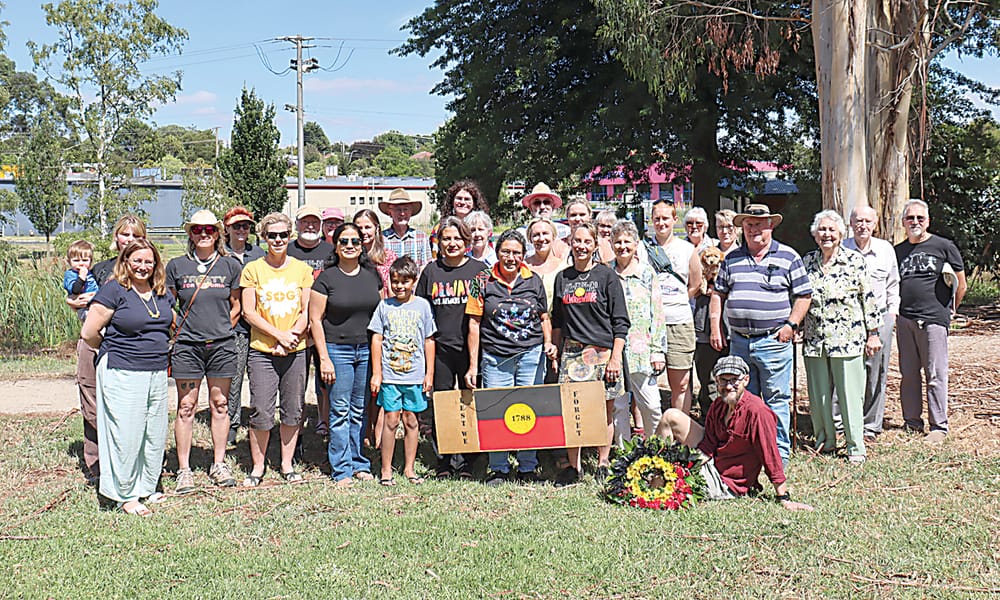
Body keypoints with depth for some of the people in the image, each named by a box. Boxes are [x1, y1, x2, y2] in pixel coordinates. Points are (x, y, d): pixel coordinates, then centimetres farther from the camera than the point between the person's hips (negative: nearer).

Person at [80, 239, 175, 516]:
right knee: (127, 435, -2)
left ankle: (147, 487, 26)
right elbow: (88, 334, -8)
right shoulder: (114, 290, -9)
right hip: (122, 375, -6)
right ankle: (125, 495, 11)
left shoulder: (163, 293, 10)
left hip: (157, 373, 6)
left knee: (156, 434, 11)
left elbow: (170, 326, 26)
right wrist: (115, 350, 7)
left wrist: (159, 353, 14)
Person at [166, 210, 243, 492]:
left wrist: (220, 329, 5)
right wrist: (177, 329, 1)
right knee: (186, 407, 1)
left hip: (221, 344, 1)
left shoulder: (231, 266, 5)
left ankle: (219, 464, 19)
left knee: (220, 405, 7)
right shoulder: (177, 266, 3)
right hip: (187, 345, -1)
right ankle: (184, 470, 8)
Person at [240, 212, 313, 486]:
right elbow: (248, 312, -3)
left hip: (296, 352, 2)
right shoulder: (252, 269, 2)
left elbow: (307, 311, 5)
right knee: (261, 412, -2)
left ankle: (287, 465, 21)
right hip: (262, 351, -2)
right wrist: (279, 335, -12)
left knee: (293, 411, 7)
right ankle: (257, 468, 12)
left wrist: (291, 337, -11)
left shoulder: (301, 269, 7)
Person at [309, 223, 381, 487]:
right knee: (340, 411, -1)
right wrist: (324, 358, -8)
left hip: (368, 349, 3)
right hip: (337, 349, -3)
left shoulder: (372, 275, 8)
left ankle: (359, 463, 20)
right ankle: (341, 469, 6)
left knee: (360, 411, 9)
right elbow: (315, 319, -3)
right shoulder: (326, 278, -3)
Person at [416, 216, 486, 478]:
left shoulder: (479, 269, 4)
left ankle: (466, 462, 14)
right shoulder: (431, 271, 8)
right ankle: (443, 462, 16)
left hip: (470, 348, -1)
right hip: (440, 349, 1)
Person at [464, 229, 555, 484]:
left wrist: (548, 343, -2)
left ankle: (528, 468, 19)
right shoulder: (484, 282, 2)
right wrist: (473, 365, -2)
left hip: (531, 356, 1)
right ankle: (498, 469, 15)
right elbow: (474, 323, 2)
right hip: (495, 358, -1)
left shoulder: (533, 281, 6)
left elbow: (544, 318, 17)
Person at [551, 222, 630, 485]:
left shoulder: (606, 276, 0)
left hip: (602, 351, -3)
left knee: (604, 411, 2)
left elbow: (621, 322, -2)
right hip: (571, 352, 3)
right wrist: (555, 353, 11)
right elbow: (557, 321, 18)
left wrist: (615, 358, -9)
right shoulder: (562, 278, 11)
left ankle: (603, 464, 14)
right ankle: (573, 466, 8)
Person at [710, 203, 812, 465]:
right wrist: (715, 327, 7)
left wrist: (791, 325, -9)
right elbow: (718, 294, 16)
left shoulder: (788, 257, 2)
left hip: (774, 341, -4)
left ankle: (780, 453, 10)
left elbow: (803, 296, 2)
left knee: (776, 400, 1)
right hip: (739, 342, 4)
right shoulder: (732, 259, 12)